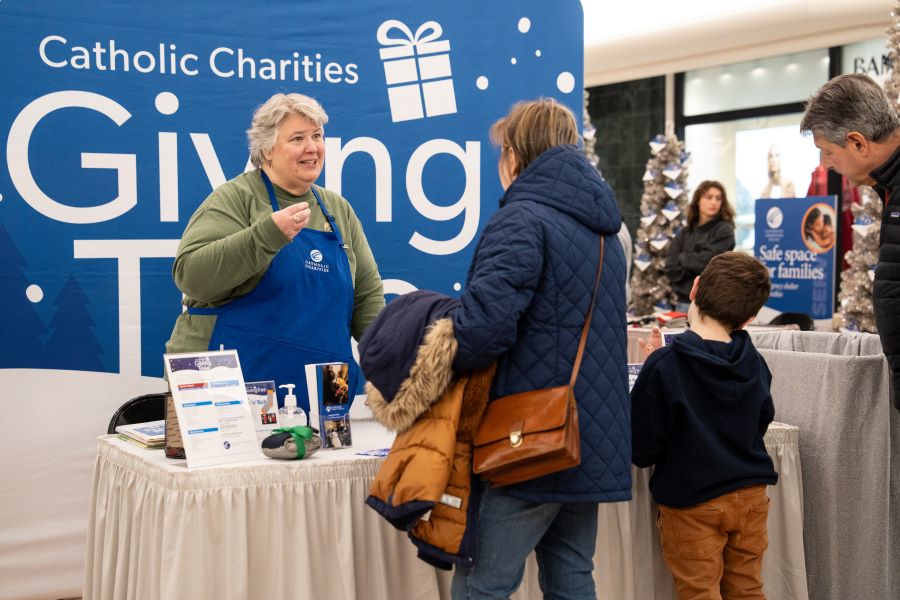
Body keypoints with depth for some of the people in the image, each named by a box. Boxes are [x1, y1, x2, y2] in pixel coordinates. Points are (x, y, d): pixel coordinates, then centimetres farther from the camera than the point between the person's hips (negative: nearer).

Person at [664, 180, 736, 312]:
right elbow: (670, 268, 4)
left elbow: (707, 260, -12)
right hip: (683, 301, 4)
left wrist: (683, 258, 3)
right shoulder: (685, 233, 11)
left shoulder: (724, 230, -1)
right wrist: (695, 267, -7)